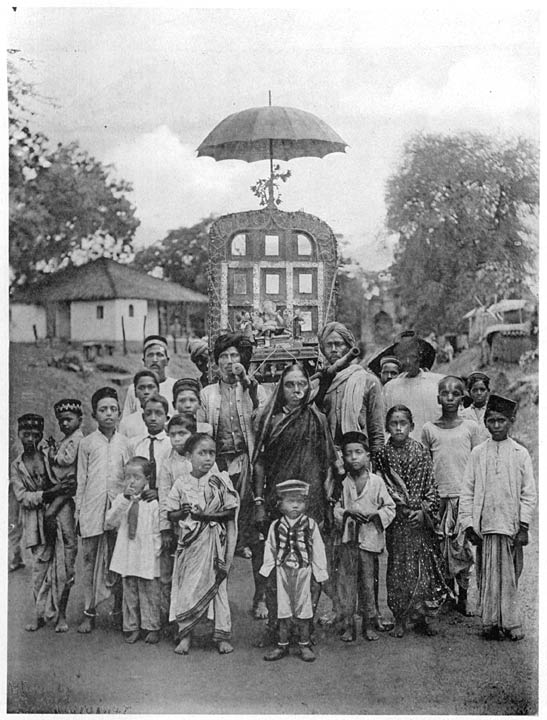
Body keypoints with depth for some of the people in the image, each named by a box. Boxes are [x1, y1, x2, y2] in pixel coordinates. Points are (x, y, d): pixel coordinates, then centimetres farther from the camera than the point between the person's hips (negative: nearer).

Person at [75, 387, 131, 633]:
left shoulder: (125, 443, 7)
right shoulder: (87, 443, 6)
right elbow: (81, 479, 8)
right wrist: (78, 511, 5)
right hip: (92, 508, 0)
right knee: (89, 559, 2)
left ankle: (119, 609, 15)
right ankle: (89, 612, 10)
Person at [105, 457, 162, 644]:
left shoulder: (153, 501, -6)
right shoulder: (120, 499, 4)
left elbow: (157, 530, -3)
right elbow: (109, 523, -7)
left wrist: (156, 551, -9)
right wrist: (124, 500, -13)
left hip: (147, 557, -3)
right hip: (126, 555, 3)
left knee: (149, 592, 6)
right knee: (129, 592, 10)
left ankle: (151, 627, 18)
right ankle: (132, 627, 21)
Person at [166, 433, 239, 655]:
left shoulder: (221, 480, -1)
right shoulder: (181, 483, 2)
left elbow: (231, 511, -4)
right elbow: (171, 515, 7)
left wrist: (205, 514, -14)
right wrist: (182, 513, -15)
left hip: (214, 541, -1)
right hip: (190, 541, 1)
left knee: (217, 584, 2)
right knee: (187, 585, 1)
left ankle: (222, 635, 10)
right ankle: (185, 635, 11)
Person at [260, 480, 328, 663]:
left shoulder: (310, 525, -4)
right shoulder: (276, 526, 0)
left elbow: (318, 550, 0)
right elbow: (270, 549, 7)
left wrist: (321, 572, 1)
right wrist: (266, 570, 6)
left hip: (303, 571, -1)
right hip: (282, 571, 1)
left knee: (302, 607, 6)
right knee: (283, 607, 7)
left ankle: (304, 644, 17)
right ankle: (282, 645, 17)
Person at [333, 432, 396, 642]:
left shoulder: (377, 481, 0)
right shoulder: (342, 483, 2)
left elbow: (390, 507, 4)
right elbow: (334, 508, 4)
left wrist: (375, 514, -13)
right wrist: (347, 512, -14)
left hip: (370, 538, -1)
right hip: (347, 538, 1)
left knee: (368, 582, 6)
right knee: (346, 581, 2)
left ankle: (369, 624, 18)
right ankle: (348, 625, 10)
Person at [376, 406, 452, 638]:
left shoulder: (421, 453, 2)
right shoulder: (384, 455, 1)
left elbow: (431, 486, 2)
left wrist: (424, 510, -10)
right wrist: (402, 507, -8)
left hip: (421, 519, 0)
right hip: (396, 520, 0)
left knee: (424, 565, 2)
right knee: (398, 567, 2)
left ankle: (423, 615, 14)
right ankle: (400, 619, 11)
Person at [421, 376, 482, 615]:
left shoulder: (470, 427, 4)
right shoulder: (429, 429, 5)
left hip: (465, 496, 0)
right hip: (438, 496, 0)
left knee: (463, 548, -1)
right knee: (438, 548, 1)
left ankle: (463, 597, 12)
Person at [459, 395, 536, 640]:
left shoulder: (520, 454, 4)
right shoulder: (477, 453, 7)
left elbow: (529, 493, 3)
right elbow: (467, 491, 7)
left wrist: (524, 526, -4)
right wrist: (468, 524, 0)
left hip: (511, 526, -1)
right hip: (485, 526, 1)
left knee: (509, 576, 2)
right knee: (487, 576, 2)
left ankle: (509, 622, 10)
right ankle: (491, 623, 9)